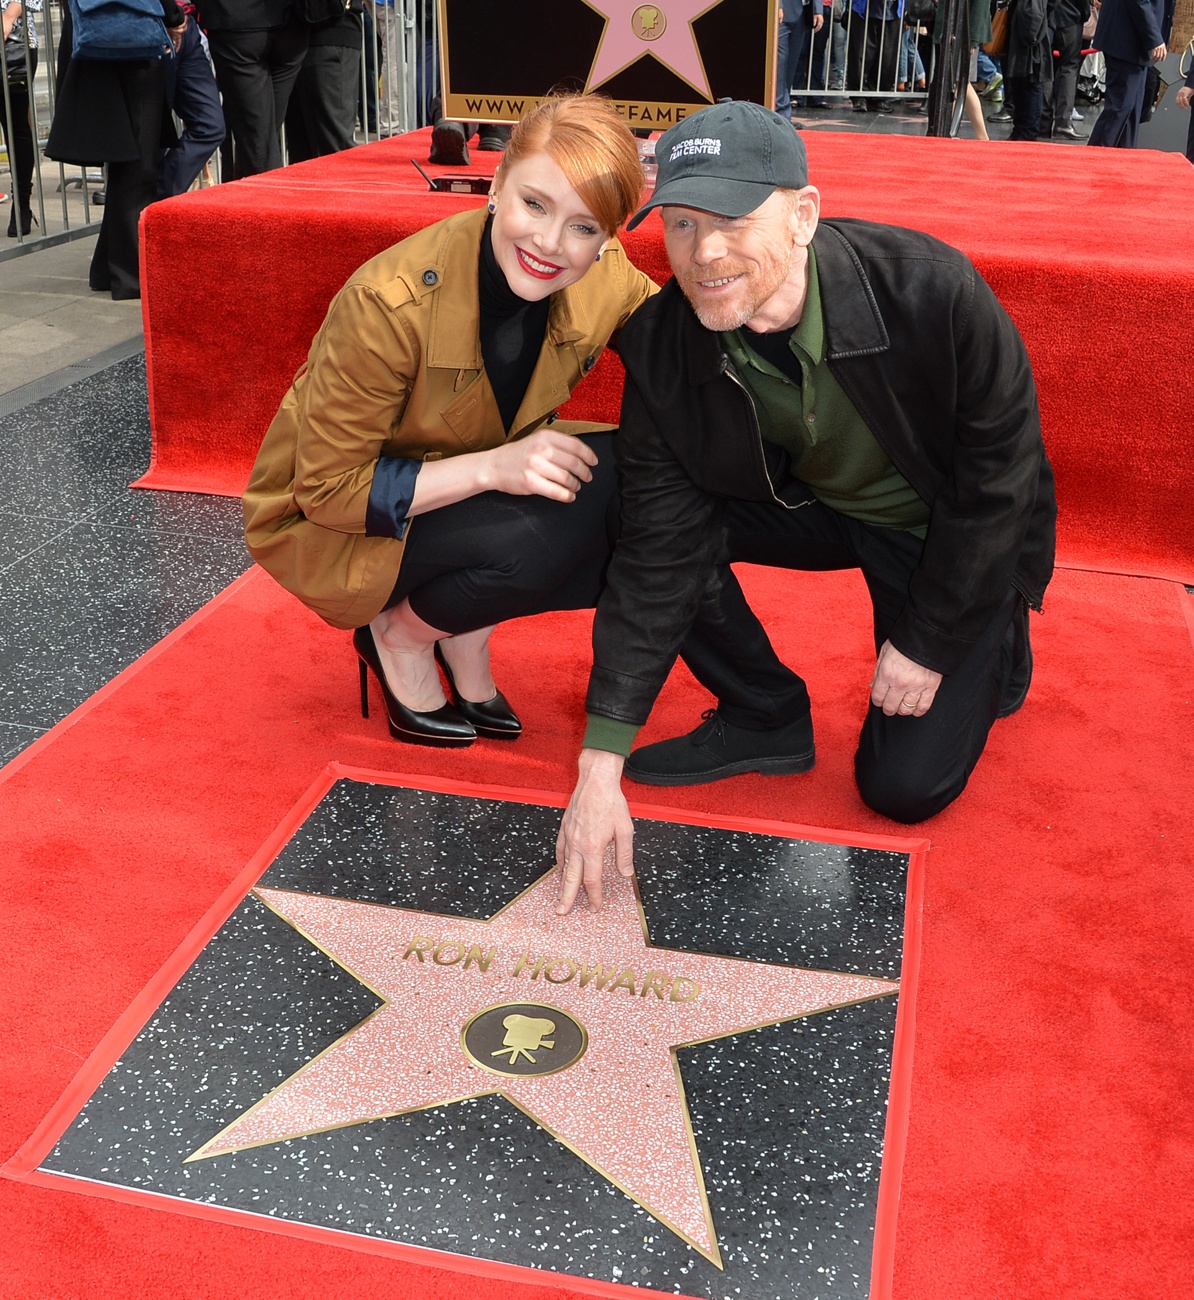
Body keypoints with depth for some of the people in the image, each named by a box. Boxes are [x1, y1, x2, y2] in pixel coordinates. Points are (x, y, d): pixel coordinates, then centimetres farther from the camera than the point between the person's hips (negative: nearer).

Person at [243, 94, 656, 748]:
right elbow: (328, 488, -25)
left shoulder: (608, 281, -16)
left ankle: (465, 636, 1)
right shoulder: (391, 304, -31)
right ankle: (399, 639, -1)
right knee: (527, 539, -33)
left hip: (477, 483, 6)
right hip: (327, 524, -6)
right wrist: (492, 467, -36)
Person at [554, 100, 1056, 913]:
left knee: (908, 786, -10)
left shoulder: (930, 290, -34)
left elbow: (998, 472, -20)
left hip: (950, 530, -3)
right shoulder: (661, 344, -23)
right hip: (809, 503, 4)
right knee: (636, 515, -21)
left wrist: (929, 644, -14)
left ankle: (992, 650, 23)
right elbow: (659, 549, -21)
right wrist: (600, 768, -24)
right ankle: (765, 716, 1)